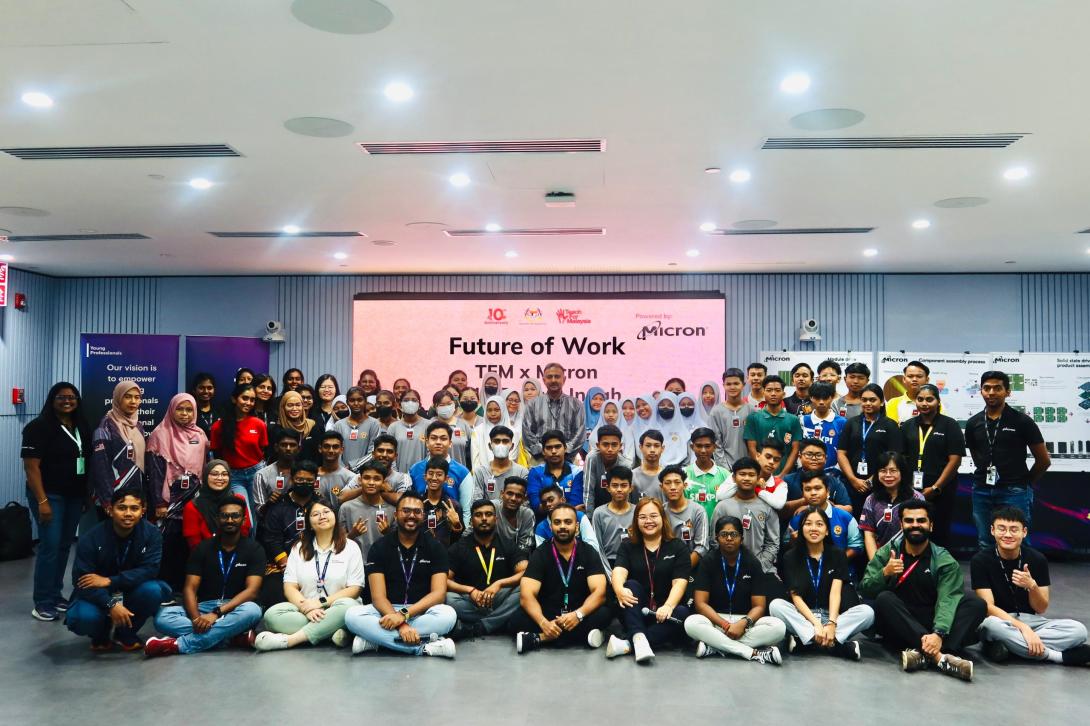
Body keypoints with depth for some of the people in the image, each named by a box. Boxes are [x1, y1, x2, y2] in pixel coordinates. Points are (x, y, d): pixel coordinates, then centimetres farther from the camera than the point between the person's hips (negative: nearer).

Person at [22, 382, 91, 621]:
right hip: (50, 495, -6)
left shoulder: (82, 427, 10)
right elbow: (31, 467, -14)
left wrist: (88, 494, 8)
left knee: (65, 546, 10)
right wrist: (42, 501, -19)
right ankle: (42, 603, 0)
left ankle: (55, 594, 20)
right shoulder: (39, 427, -9)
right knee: (50, 546, -8)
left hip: (74, 496, 6)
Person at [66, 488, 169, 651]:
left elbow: (150, 570, -20)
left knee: (153, 590, -30)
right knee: (82, 618, -33)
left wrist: (110, 581, -29)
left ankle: (125, 633, -1)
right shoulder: (91, 539, -18)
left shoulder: (151, 533, -15)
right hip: (97, 596, -1)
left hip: (131, 593, 1)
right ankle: (101, 634, 7)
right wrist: (111, 605, -35)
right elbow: (82, 581, -22)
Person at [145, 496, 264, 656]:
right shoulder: (203, 548, 6)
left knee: (252, 610, -37)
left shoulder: (253, 549, -1)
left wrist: (217, 613, -26)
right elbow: (190, 588, -2)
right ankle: (233, 636, -30)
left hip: (234, 609, -2)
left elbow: (252, 591, -13)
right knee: (162, 616, -24)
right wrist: (196, 618, -24)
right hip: (204, 608, 2)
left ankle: (179, 645, -33)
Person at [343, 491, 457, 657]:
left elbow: (438, 593, -11)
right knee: (352, 615, -29)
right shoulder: (379, 547, -2)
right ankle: (424, 647, -31)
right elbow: (378, 596, -11)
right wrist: (401, 624, -29)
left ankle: (374, 640, -25)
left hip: (422, 612, 0)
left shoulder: (435, 547, -1)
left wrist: (404, 614, -26)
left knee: (448, 614, -33)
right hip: (387, 610, 0)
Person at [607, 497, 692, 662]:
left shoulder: (678, 547, 4)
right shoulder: (628, 546, 7)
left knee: (682, 613, -30)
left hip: (663, 614, 0)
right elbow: (618, 571, -11)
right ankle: (638, 638, -46)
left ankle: (627, 645, -40)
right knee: (631, 585, -25)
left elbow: (679, 582, -9)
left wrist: (668, 606, -29)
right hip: (635, 613, 1)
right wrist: (619, 589, -35)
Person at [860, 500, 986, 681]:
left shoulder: (944, 560, -2)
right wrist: (884, 573, -25)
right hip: (899, 630, 0)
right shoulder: (886, 553, 1)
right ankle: (939, 656, -38)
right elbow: (864, 591, -4)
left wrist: (939, 634, -35)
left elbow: (948, 599, -17)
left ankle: (925, 655, -37)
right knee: (884, 599, -30)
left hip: (932, 626, 1)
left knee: (977, 604, -20)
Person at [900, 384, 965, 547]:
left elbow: (955, 460, -6)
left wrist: (935, 488, -10)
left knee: (939, 535, 3)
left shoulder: (949, 425, 0)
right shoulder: (907, 426, 12)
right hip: (912, 491, 3)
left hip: (941, 492, -3)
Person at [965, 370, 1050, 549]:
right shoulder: (973, 423, 7)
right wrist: (987, 475, 14)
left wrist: (1026, 482, 11)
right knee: (985, 545, 11)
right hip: (982, 491, 4)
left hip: (1013, 492, -4)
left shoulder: (1022, 421, -4)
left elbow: (1044, 460, 2)